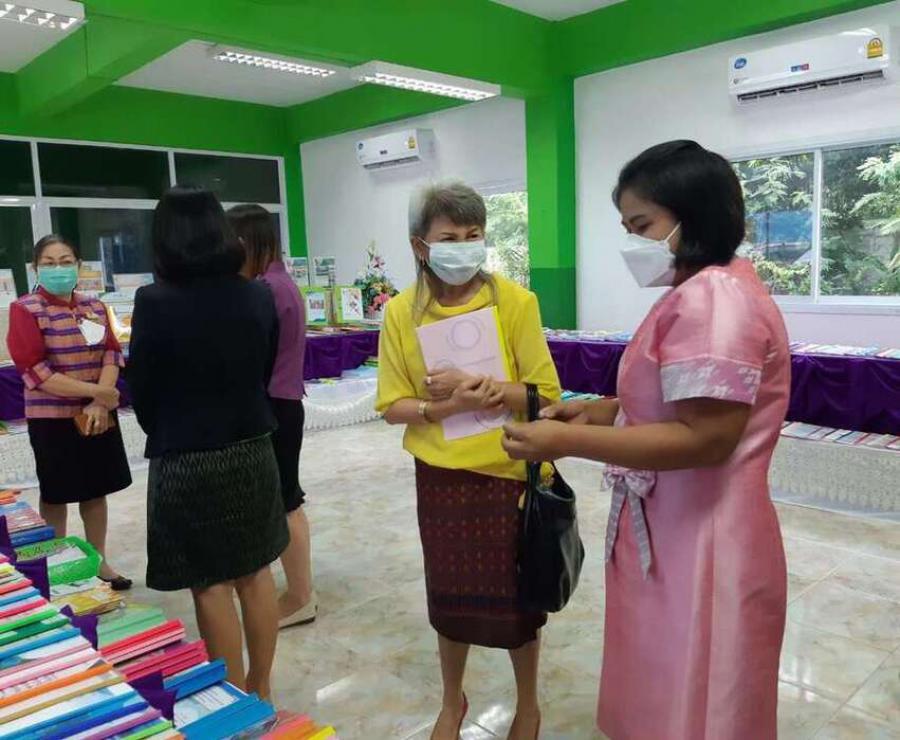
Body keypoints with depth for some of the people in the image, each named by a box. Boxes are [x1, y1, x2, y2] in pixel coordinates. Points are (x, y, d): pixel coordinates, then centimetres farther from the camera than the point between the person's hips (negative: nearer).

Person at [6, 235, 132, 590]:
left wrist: (99, 403, -15)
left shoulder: (95, 307, 6)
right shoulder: (25, 309, -7)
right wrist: (95, 391, -20)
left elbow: (112, 353, 1)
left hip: (99, 414, 4)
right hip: (52, 418, -4)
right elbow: (34, 370, -15)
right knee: (56, 495, 9)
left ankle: (99, 561, 26)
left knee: (97, 490, 12)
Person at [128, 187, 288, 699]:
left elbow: (142, 389, -6)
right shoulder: (259, 297, -3)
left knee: (211, 584, 8)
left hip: (187, 461, -4)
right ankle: (260, 690, 30)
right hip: (252, 450, 4)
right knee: (255, 572, 16)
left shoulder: (155, 302, -15)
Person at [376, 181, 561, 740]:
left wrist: (482, 388, -25)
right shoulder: (402, 312, -5)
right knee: (450, 594, 18)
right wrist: (445, 406, -22)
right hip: (440, 477, 2)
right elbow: (393, 406, -4)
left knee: (516, 597, 13)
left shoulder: (515, 301, -11)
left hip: (508, 473, -2)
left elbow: (546, 393, -11)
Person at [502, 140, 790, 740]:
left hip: (698, 543, -10)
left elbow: (705, 436, -27)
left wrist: (570, 441, -24)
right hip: (674, 534, 10)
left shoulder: (712, 298, -21)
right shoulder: (701, 291, 14)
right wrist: (598, 413, 6)